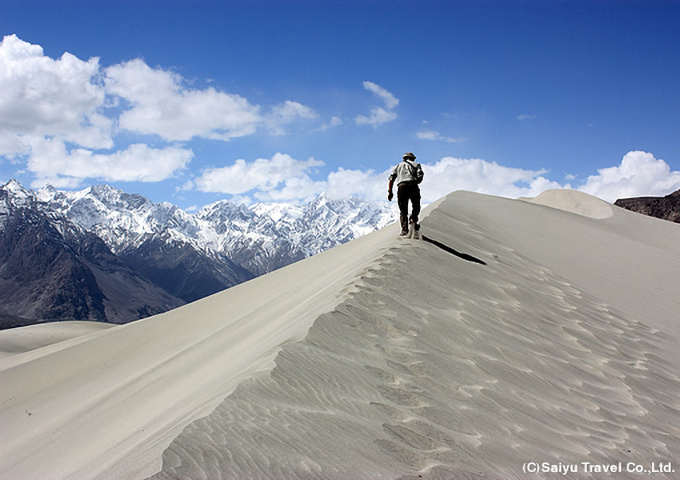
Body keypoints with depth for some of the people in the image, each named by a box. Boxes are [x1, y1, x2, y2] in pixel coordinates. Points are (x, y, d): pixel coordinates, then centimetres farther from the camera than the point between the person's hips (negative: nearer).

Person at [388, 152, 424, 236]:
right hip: (413, 186, -1)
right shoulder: (416, 164, 23)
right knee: (416, 206, 18)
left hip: (401, 187, 1)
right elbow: (420, 176, 3)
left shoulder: (399, 165, 27)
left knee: (403, 210, 4)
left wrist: (390, 191, 9)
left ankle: (404, 229, -10)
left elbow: (391, 178, 13)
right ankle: (414, 219, -7)